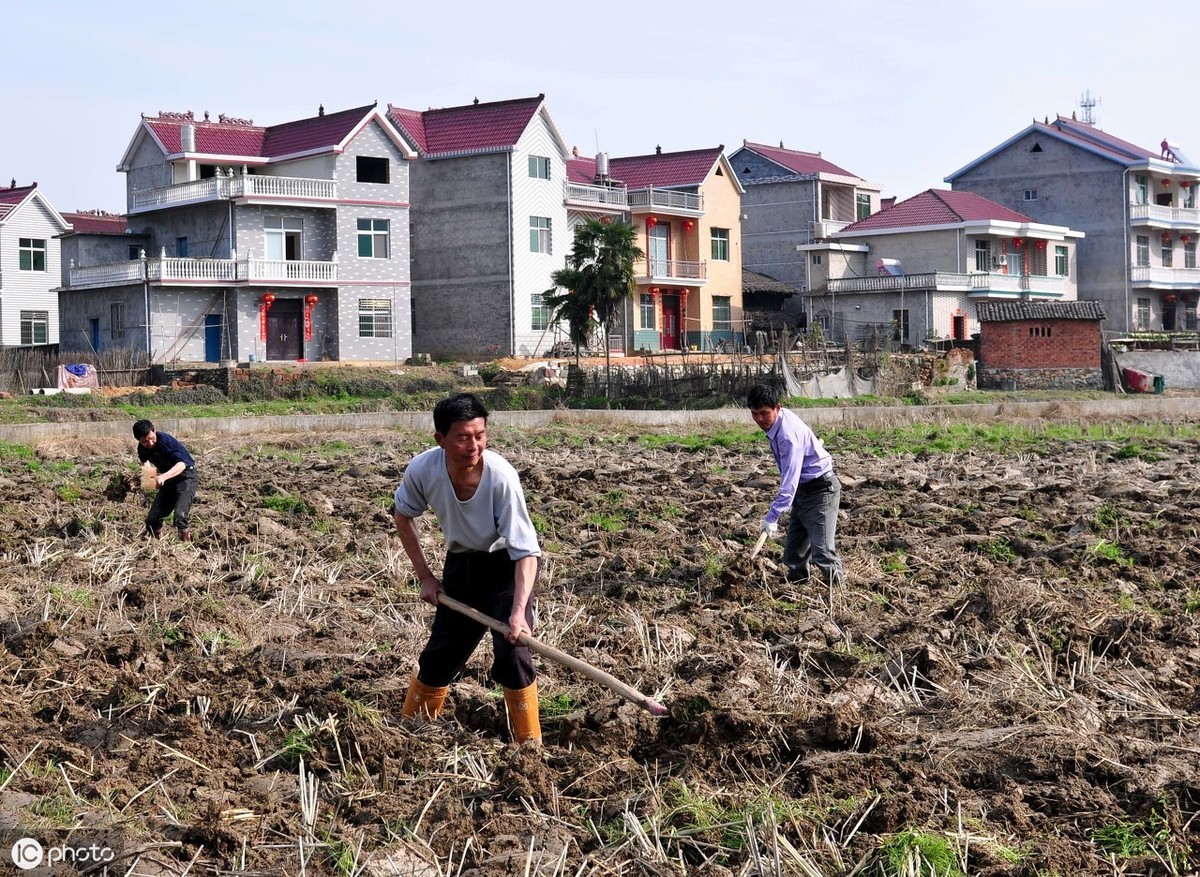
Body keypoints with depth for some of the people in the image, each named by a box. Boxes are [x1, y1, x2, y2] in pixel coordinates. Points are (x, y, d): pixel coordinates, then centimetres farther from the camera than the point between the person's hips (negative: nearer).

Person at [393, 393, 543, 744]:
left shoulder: (500, 475, -34)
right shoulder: (423, 470, -24)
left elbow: (526, 550, -31)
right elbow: (403, 516, 0)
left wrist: (518, 612, -41)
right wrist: (424, 576, -1)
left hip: (506, 566, -3)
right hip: (460, 563, 3)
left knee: (511, 653, -16)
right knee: (439, 653, 10)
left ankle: (530, 743, -2)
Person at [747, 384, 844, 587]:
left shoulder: (788, 435, -30)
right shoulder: (776, 421, -1)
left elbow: (789, 481, -32)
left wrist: (772, 517, -32)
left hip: (821, 489, -10)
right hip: (803, 490, 10)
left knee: (822, 550, -16)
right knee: (794, 547, 14)